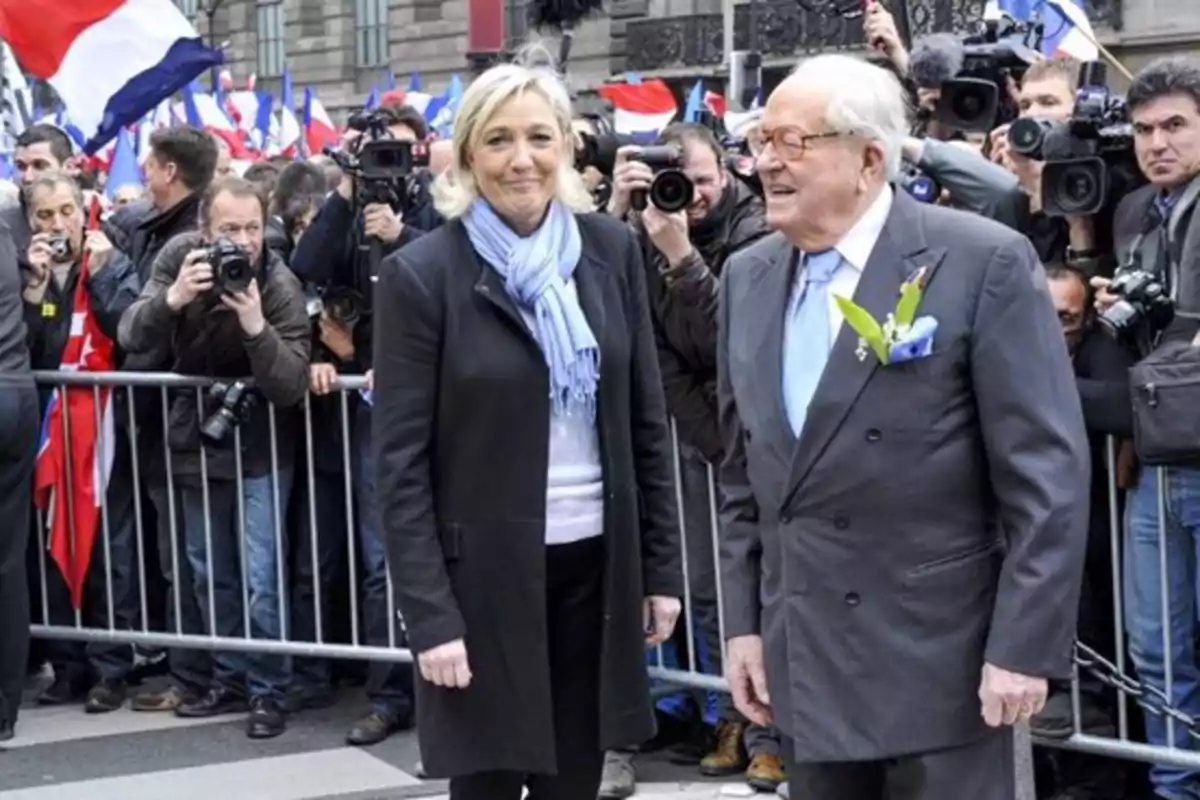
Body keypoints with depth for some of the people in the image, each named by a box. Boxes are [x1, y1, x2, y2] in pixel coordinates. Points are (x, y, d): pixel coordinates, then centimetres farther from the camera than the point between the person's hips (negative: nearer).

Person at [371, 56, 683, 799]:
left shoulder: (611, 249, 3)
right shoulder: (422, 273, -8)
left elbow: (647, 420, 8)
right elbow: (401, 464, -9)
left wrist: (662, 566, 6)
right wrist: (430, 616, -14)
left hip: (596, 564, 3)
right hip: (484, 573, -3)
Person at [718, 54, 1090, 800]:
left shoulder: (984, 262, -11)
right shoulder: (749, 276, 8)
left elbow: (1047, 473, -12)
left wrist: (1025, 647, -15)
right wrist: (744, 622, 10)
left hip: (939, 659, -5)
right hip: (805, 658, 5)